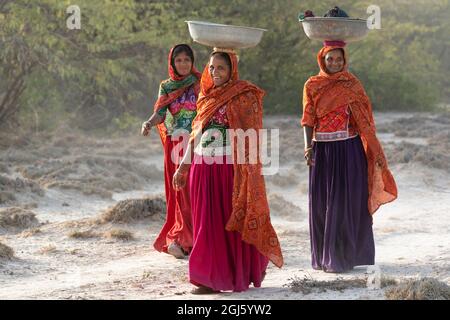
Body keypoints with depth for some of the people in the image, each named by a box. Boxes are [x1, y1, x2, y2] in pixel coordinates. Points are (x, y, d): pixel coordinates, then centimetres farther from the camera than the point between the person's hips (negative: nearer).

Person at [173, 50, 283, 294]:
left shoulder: (244, 96, -4)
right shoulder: (207, 97, 14)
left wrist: (247, 171, -16)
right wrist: (183, 168, 17)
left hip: (230, 168, -6)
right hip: (204, 169, 6)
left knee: (234, 221, -1)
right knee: (207, 223, 6)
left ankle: (243, 273, 10)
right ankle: (212, 277, 13)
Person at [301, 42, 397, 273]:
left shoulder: (352, 85, 3)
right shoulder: (312, 86, 6)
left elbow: (364, 121, 1)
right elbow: (308, 119, 0)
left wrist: (375, 152, -4)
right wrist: (308, 146, -15)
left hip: (348, 150, -2)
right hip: (322, 150, 2)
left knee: (346, 203, -2)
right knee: (321, 202, 4)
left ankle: (344, 256, 3)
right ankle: (324, 256, 14)